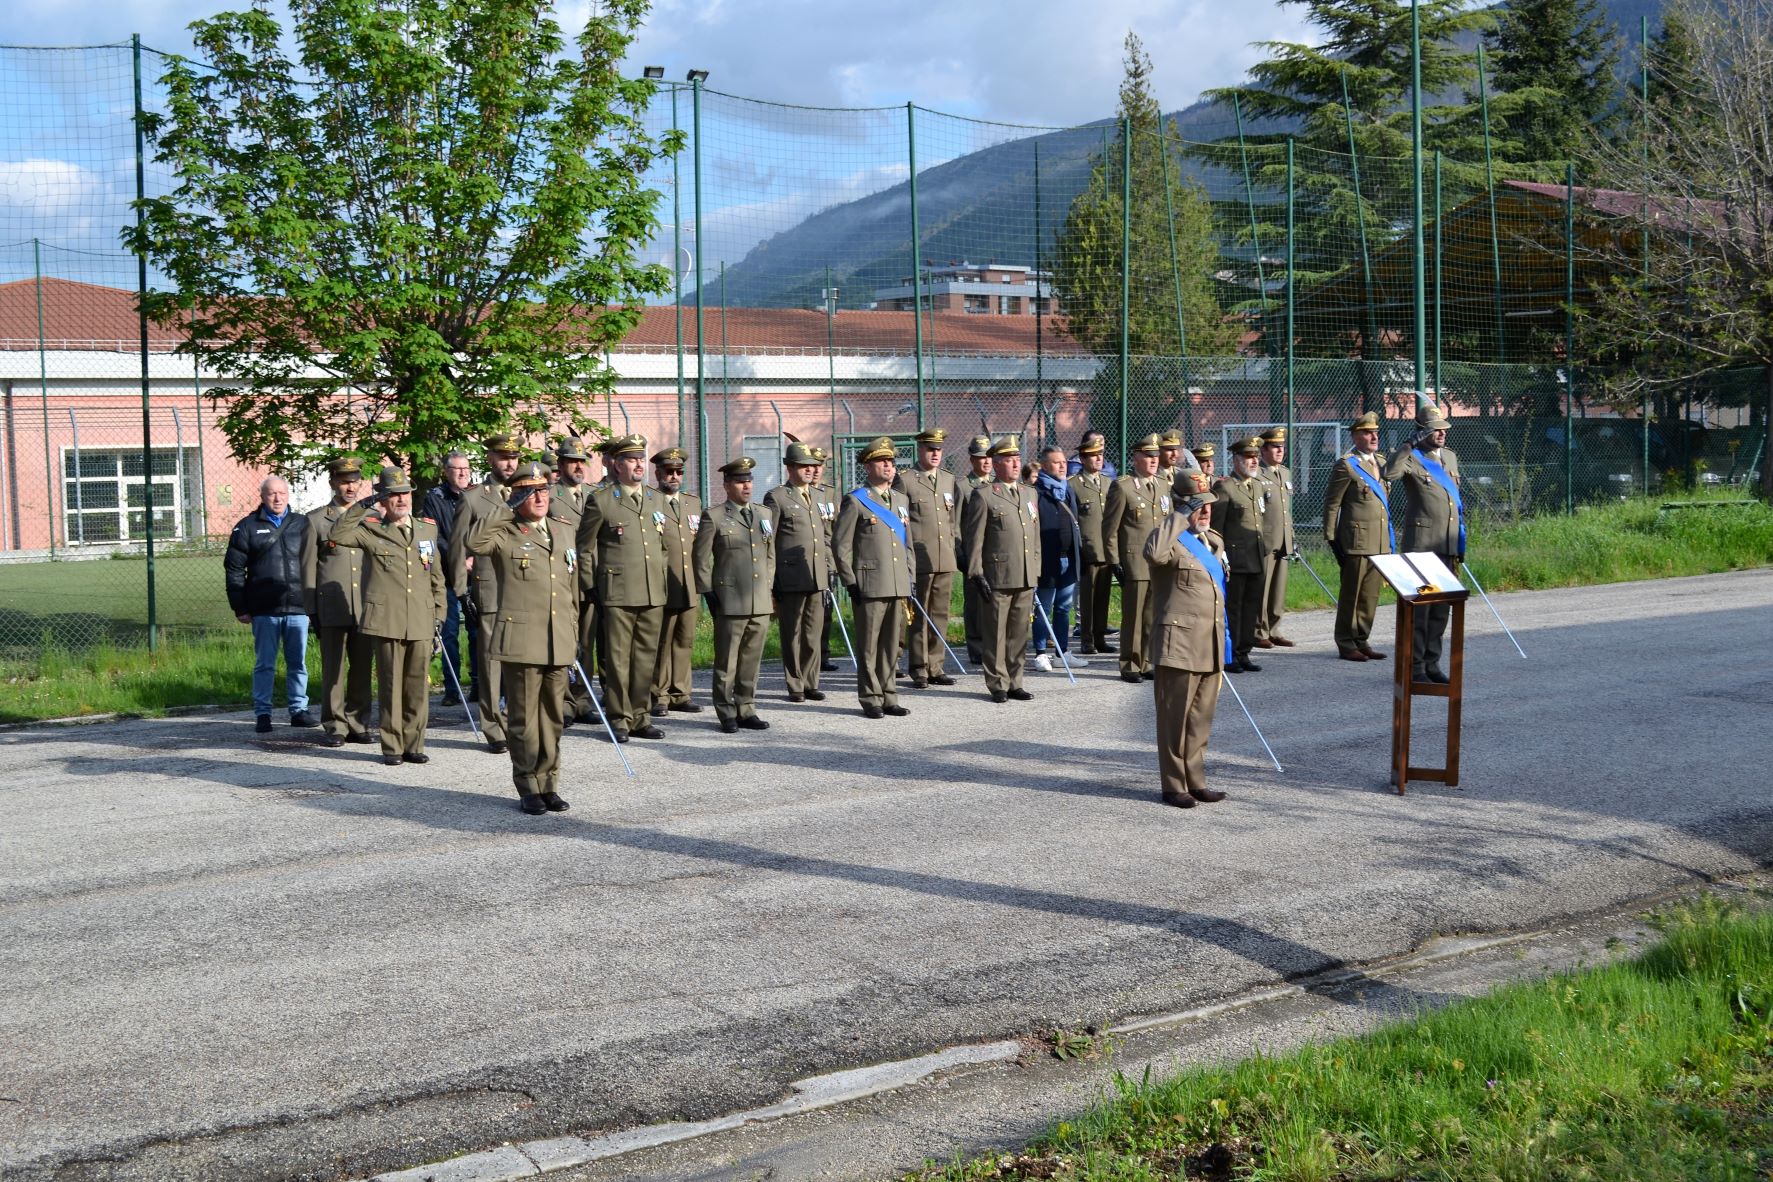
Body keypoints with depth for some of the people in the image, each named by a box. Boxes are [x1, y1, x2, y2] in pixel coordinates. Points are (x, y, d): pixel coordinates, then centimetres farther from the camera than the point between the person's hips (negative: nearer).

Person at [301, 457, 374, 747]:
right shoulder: (316, 520, 6)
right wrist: (312, 612, 0)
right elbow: (308, 568, 4)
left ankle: (357, 724, 14)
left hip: (365, 607, 3)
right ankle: (334, 726, 5)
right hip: (332, 608, -3)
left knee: (363, 669, 5)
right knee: (333, 670, -2)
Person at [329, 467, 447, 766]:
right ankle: (392, 746, 8)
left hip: (422, 623, 3)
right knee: (391, 686, 0)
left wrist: (439, 615, 13)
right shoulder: (371, 530, 5)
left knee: (418, 687, 4)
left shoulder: (428, 530, 15)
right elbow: (338, 534, -14)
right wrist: (362, 506, -14)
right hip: (388, 621, -3)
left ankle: (413, 744, 13)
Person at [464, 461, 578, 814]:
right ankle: (528, 789, 9)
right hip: (521, 640, -5)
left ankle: (548, 785, 19)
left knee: (553, 718, 10)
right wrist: (508, 508, -17)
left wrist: (574, 635, 19)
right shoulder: (505, 534, -1)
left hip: (559, 644, 5)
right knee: (524, 719, 0)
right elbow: (475, 542, -26)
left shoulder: (563, 531, 16)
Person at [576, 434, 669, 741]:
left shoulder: (656, 500, 15)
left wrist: (664, 583, 17)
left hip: (654, 595, 5)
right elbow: (585, 548, 1)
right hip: (617, 594, -5)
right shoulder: (600, 500, -1)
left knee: (646, 659, 8)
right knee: (618, 660, -1)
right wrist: (590, 588, -2)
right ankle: (620, 719, 7)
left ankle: (641, 718, 16)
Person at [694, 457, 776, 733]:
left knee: (752, 660, 10)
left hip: (761, 603, 5)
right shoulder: (714, 518, -2)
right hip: (729, 603, -5)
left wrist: (768, 586, 14)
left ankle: (746, 711, 19)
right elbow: (702, 560, -2)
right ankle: (727, 715, 9)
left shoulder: (765, 514, 14)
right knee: (726, 662, 2)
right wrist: (709, 595, -5)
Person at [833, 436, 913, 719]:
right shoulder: (855, 502, -4)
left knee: (891, 644, 10)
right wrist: (850, 583, -10)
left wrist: (908, 577, 14)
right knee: (869, 645, 0)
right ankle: (871, 700, 7)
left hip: (898, 586, 6)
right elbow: (840, 545, -6)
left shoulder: (902, 500, 15)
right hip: (869, 586, -6)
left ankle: (888, 698, 17)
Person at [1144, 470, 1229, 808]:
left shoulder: (1213, 541, 17)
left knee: (1201, 717, 14)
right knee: (1175, 718, 0)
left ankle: (1195, 780, 23)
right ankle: (1173, 785, 8)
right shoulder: (1171, 540, -10)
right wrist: (1179, 519, -26)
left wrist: (1224, 640, 24)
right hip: (1179, 645, -8)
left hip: (1210, 646, 8)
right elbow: (1154, 553, -37)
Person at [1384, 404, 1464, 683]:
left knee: (1442, 606, 11)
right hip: (1421, 542, -7)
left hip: (1448, 544, 7)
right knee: (1419, 605, -5)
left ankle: (1432, 662, 19)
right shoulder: (1412, 458, -7)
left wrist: (1460, 542, 22)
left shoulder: (1450, 457, 17)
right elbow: (1389, 473, -30)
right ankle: (1415, 666, -1)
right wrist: (1411, 444, -28)